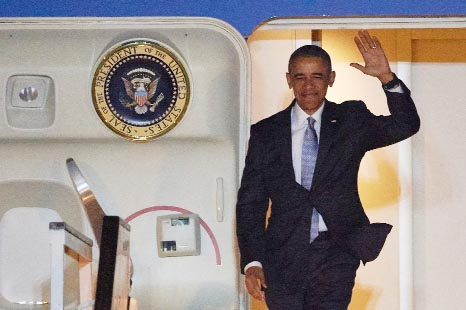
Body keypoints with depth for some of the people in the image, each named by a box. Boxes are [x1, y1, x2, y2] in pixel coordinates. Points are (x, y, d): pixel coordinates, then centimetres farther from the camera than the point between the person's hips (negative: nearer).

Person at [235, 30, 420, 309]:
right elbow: (250, 202, 6)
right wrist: (252, 262, -4)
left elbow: (406, 126, -7)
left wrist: (386, 77, -20)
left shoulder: (351, 121, 7)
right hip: (283, 259, 2)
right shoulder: (265, 133, 7)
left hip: (335, 257, -1)